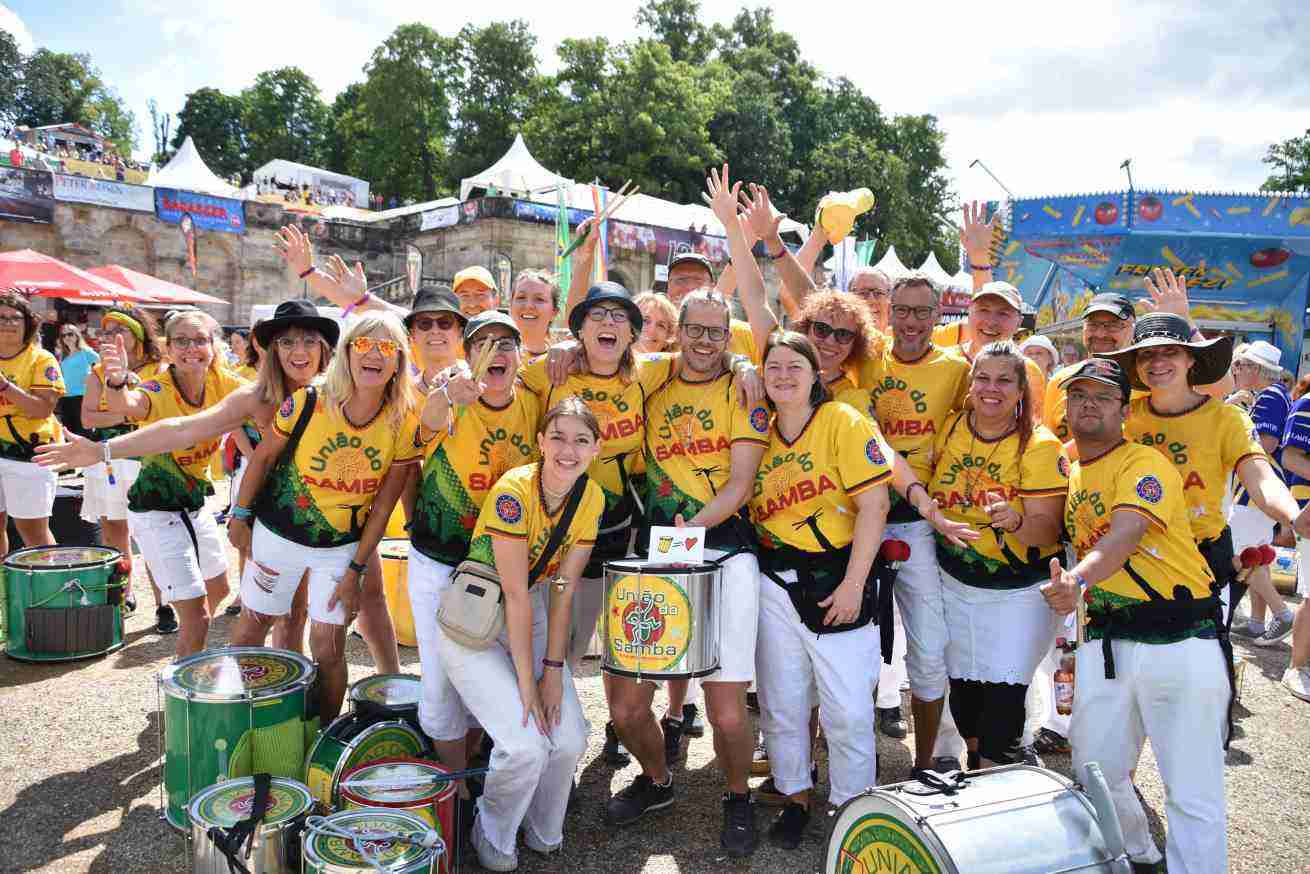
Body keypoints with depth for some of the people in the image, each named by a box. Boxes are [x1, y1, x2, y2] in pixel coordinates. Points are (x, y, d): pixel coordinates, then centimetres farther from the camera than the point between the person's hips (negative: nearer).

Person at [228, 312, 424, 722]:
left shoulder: (405, 425, -17)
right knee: (251, 627, 16)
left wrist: (355, 571, -7)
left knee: (328, 649, 2)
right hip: (278, 534, 1)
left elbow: (382, 507, -9)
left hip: (343, 546, 0)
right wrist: (239, 516, 4)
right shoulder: (307, 403, -19)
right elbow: (263, 457, -2)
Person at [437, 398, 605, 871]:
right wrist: (526, 684, -22)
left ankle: (543, 834, 21)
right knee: (526, 747, -19)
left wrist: (553, 669, -11)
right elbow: (516, 596, -25)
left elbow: (563, 590, -6)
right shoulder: (513, 490, -26)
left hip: (532, 620, 5)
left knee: (570, 741, -9)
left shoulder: (592, 497, -8)